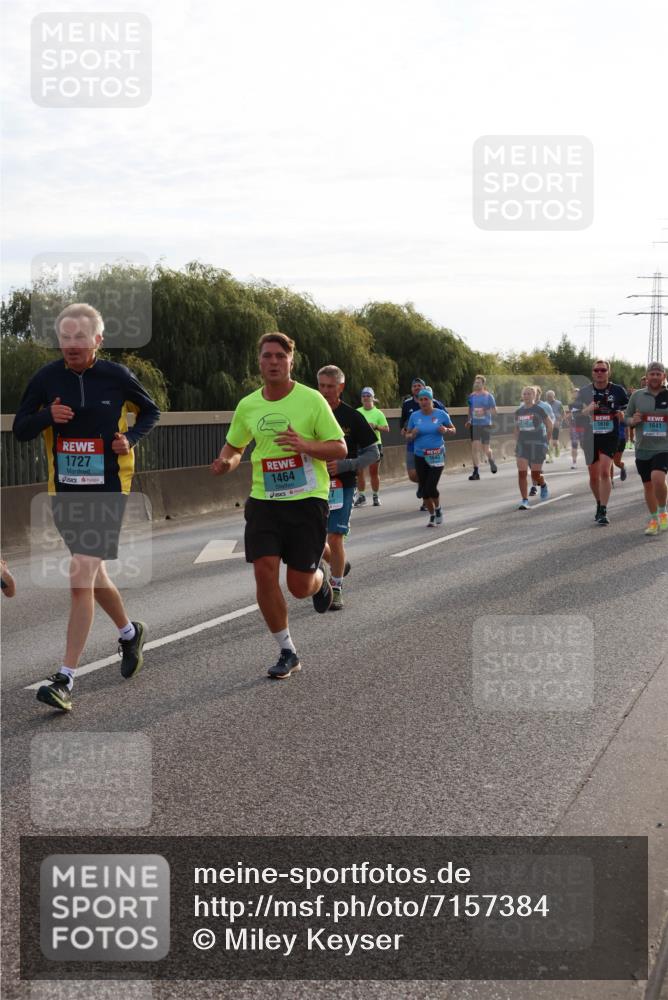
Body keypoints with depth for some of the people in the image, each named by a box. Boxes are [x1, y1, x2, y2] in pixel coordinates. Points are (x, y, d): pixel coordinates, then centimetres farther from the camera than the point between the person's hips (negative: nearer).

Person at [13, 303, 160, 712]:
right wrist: (47, 416, -14)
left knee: (81, 579, -14)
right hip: (65, 490, 4)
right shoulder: (47, 378, 1)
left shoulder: (117, 376, -5)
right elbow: (20, 428, 6)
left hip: (108, 490, -4)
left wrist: (131, 438, -8)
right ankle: (129, 632, 46)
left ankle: (66, 678, -10)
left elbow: (151, 411, 11)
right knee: (92, 575, 18)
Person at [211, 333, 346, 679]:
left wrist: (304, 445, -22)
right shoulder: (248, 406, 5)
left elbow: (339, 448, -4)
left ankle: (320, 575, 38)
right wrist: (226, 462, -3)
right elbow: (233, 446, 21)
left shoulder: (311, 400, -6)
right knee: (264, 572, -11)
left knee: (299, 586, -2)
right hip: (264, 500, 3)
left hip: (307, 499, -3)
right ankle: (287, 653, 6)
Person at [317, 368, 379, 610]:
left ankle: (336, 589, 6)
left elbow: (373, 454, -3)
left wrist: (343, 465, -17)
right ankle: (340, 565, 35)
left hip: (342, 486, -3)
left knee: (335, 538, -10)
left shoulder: (352, 417, -5)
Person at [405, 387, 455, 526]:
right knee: (424, 490, 5)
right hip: (420, 456, 3)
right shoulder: (414, 416, 2)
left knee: (431, 487, -12)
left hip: (437, 455, -3)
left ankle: (438, 509, 17)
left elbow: (453, 429, 9)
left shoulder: (441, 414, -3)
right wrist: (413, 435, -14)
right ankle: (432, 516, 24)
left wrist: (446, 430, -13)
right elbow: (407, 436, 9)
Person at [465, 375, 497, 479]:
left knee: (485, 449, 2)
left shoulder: (488, 396, -4)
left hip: (485, 424, -3)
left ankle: (491, 461, 37)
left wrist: (485, 412, -20)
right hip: (474, 425, 3)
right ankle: (476, 472, -6)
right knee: (474, 447, -8)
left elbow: (494, 412, -4)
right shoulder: (472, 396, 8)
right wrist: (469, 420, 9)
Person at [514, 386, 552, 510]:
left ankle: (543, 485, 37)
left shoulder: (539, 409, -4)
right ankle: (524, 500, -5)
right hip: (522, 444, 3)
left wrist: (546, 441, 4)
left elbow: (549, 424, 3)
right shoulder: (518, 411, 8)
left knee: (536, 475, 1)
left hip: (537, 444, -3)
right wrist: (516, 443, 12)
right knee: (521, 473, -9)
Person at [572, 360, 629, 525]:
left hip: (610, 436, -2)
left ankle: (603, 511, -15)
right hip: (590, 437, 2)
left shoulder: (618, 390, 1)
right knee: (594, 476, 10)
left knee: (604, 472, -17)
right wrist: (587, 410, -18)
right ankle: (599, 504, 34)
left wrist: (623, 414, -11)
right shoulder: (584, 391, 3)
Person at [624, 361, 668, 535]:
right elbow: (626, 418, 11)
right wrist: (633, 420, -11)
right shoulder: (637, 395, 4)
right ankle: (654, 520, 27)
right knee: (648, 485, 10)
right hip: (642, 449, 3)